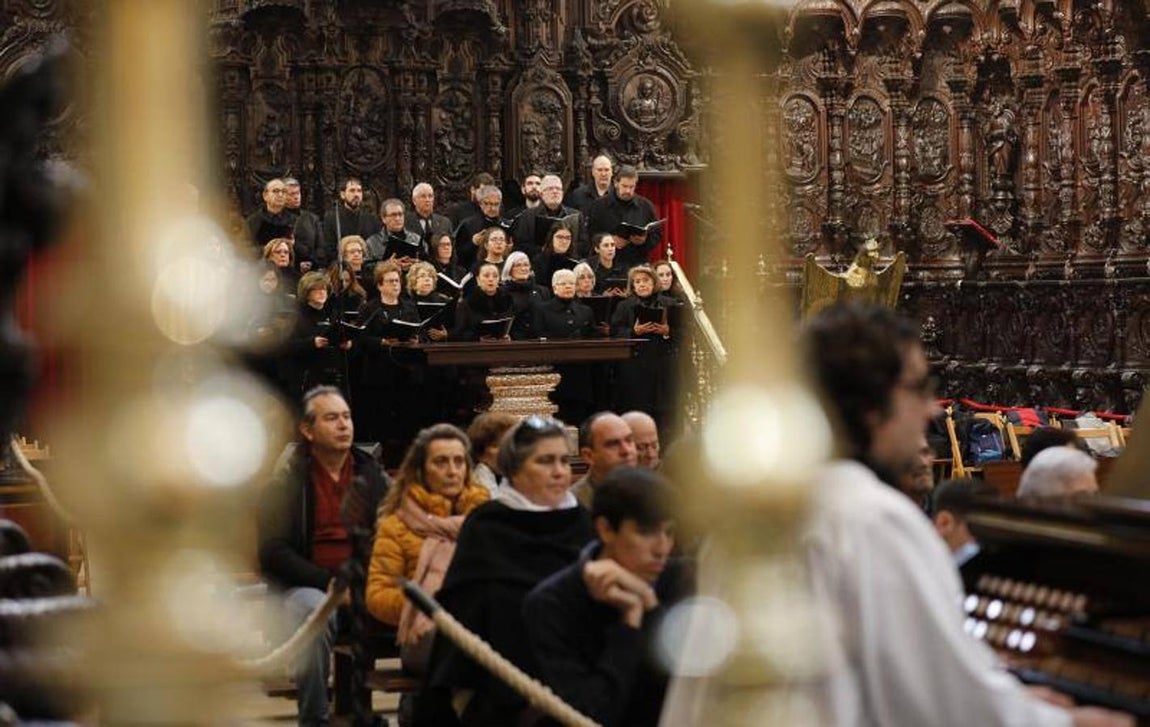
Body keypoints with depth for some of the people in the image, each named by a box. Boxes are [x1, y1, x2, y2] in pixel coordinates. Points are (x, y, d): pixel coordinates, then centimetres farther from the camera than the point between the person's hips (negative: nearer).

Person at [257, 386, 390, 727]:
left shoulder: (372, 474, 13)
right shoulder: (287, 479, 1)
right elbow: (273, 551, -6)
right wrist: (328, 582, -16)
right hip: (304, 584, -3)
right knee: (315, 611, -38)